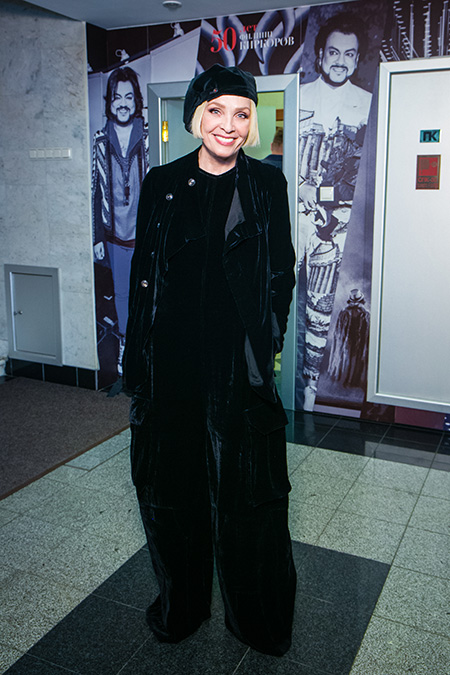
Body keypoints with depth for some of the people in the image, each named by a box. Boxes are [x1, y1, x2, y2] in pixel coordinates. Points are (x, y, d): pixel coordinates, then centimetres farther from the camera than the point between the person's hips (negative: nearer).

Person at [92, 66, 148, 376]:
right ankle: (125, 346, 32)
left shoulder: (148, 136, -4)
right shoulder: (101, 140, 2)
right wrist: (98, 237, 4)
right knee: (121, 292, 14)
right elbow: (96, 190, 5)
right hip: (115, 232, 2)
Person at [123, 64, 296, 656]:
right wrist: (137, 359, 3)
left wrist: (266, 338, -4)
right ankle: (181, 602, 38)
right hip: (172, 363, 2)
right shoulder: (162, 184, 5)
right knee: (170, 485, 14)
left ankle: (258, 618, 31)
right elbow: (142, 274, 5)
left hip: (240, 363, -2)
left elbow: (282, 270, 5)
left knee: (247, 490, 7)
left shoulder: (267, 184, 2)